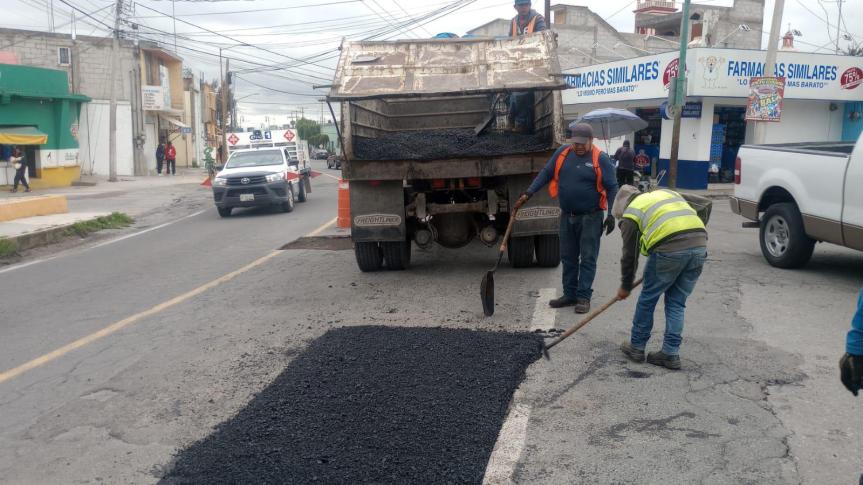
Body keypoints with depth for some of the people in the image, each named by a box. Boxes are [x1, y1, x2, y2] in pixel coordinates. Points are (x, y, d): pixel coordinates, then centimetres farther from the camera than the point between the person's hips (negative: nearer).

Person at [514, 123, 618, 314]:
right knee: (568, 257, 11)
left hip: (590, 218, -5)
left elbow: (612, 188, -7)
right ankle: (570, 294, 22)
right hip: (567, 216, 5)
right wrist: (528, 194, -4)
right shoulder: (562, 153, 2)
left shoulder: (601, 158, -10)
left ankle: (584, 297, 5)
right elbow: (546, 173, 5)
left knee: (587, 259, 0)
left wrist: (612, 215, -11)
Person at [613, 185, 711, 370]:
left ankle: (636, 346, 26)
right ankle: (671, 354, 17)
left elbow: (630, 255, 18)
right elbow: (706, 204, 25)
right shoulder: (668, 193, 32)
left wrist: (625, 287, 29)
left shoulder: (631, 213, 17)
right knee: (677, 303, 17)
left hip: (669, 248, -5)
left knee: (647, 299, 15)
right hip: (699, 246, 5)